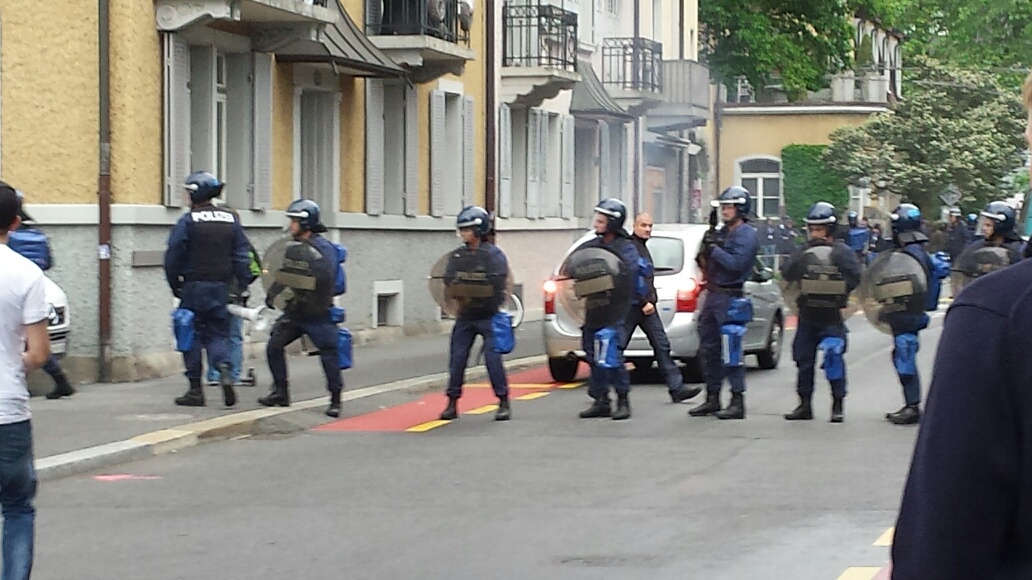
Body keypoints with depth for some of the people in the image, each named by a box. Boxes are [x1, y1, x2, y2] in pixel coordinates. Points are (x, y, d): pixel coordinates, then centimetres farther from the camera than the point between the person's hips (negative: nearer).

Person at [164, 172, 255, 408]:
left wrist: (175, 285, 5)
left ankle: (195, 390, 5)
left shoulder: (188, 221, -8)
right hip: (221, 287, 4)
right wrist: (243, 284, 9)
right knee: (218, 334, 12)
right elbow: (241, 256, 5)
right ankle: (224, 370, -16)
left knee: (192, 335, 5)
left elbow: (173, 257, -7)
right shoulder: (231, 219, 5)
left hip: (194, 287, -4)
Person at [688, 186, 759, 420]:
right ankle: (712, 398, 20)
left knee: (731, 353, -9)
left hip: (730, 300, -9)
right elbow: (705, 263, 19)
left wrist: (714, 249, -15)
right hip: (712, 296, 9)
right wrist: (706, 248, 0)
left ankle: (737, 402, -6)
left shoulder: (746, 234, -9)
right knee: (709, 349, 12)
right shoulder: (723, 233, 17)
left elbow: (736, 264, -21)